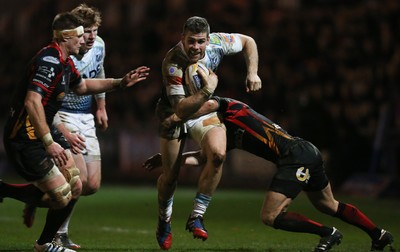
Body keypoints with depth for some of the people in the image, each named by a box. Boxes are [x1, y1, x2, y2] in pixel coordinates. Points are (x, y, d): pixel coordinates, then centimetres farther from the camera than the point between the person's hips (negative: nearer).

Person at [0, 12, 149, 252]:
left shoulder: (64, 61, 13)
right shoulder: (50, 60, -20)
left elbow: (82, 86, 33)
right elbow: (32, 101, -30)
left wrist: (121, 82, 26)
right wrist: (49, 143, -32)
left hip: (40, 135, 11)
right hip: (25, 140, -11)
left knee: (75, 187, 11)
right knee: (61, 196, -11)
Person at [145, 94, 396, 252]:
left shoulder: (228, 108, -2)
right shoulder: (227, 135, 23)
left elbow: (210, 104, -25)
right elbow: (202, 157, 26)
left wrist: (176, 118, -17)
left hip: (297, 155, -10)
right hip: (309, 153, 10)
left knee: (270, 216, -10)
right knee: (329, 205, 27)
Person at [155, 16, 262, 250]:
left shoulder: (216, 42, -21)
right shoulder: (172, 63, -33)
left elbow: (248, 41, 0)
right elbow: (181, 108, -36)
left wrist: (252, 72, -10)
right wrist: (206, 92, -49)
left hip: (204, 109, 3)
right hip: (174, 113, -3)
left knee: (218, 154, -25)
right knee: (171, 174, 0)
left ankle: (197, 216, -14)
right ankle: (164, 220, 31)